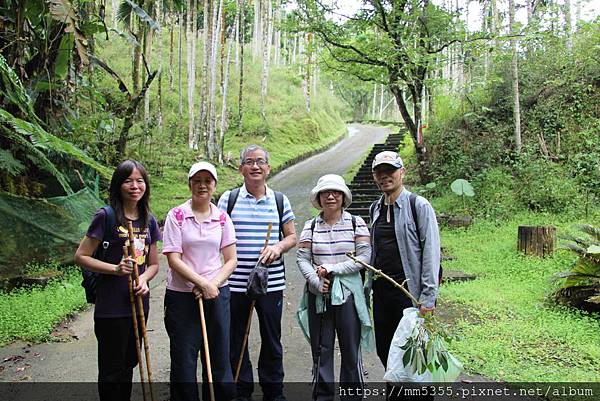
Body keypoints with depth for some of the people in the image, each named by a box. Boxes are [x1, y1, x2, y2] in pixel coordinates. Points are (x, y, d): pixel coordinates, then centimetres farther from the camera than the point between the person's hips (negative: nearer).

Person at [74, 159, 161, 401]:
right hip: (111, 306, -5)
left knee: (128, 364, 19)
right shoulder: (106, 216, -10)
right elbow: (81, 257, -8)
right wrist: (115, 268, -20)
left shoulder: (148, 221, 6)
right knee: (111, 369, 6)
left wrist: (144, 279, -8)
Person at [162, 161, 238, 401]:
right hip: (182, 297, -2)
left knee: (219, 358, 11)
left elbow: (231, 260, 3)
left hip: (217, 294, 3)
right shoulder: (176, 216, -5)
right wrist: (203, 283, -17)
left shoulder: (222, 218, 3)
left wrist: (213, 284, -12)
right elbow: (174, 260, -10)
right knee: (184, 362, 7)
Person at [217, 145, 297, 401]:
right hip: (235, 283, -1)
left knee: (272, 339, 11)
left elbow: (292, 236, 10)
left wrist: (278, 247, -11)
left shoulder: (280, 200, 6)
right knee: (236, 340, 9)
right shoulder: (229, 199, 2)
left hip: (272, 283, 1)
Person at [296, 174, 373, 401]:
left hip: (348, 293, -1)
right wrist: (316, 281, -15)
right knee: (321, 349, 8)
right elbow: (302, 258, 1)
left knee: (350, 349, 5)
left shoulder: (356, 223, 0)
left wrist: (331, 269, -12)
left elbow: (365, 257, -7)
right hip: (319, 295, 2)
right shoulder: (311, 226, 5)